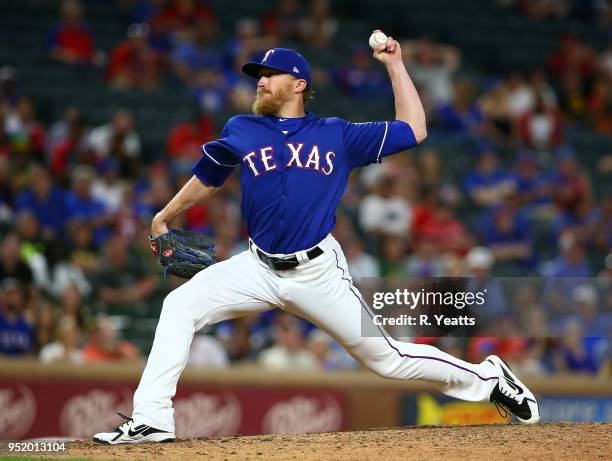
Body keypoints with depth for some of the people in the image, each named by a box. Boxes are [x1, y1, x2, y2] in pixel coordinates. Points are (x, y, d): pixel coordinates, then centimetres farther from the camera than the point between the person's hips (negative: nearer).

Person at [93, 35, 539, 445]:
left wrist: (395, 64, 5)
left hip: (318, 272, -2)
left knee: (386, 357, -2)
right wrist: (163, 218, 25)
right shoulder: (241, 132, 9)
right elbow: (207, 179, 24)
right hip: (259, 269, 2)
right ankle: (151, 420, -17)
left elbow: (414, 130, 6)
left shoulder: (337, 136, 4)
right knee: (180, 306, -16)